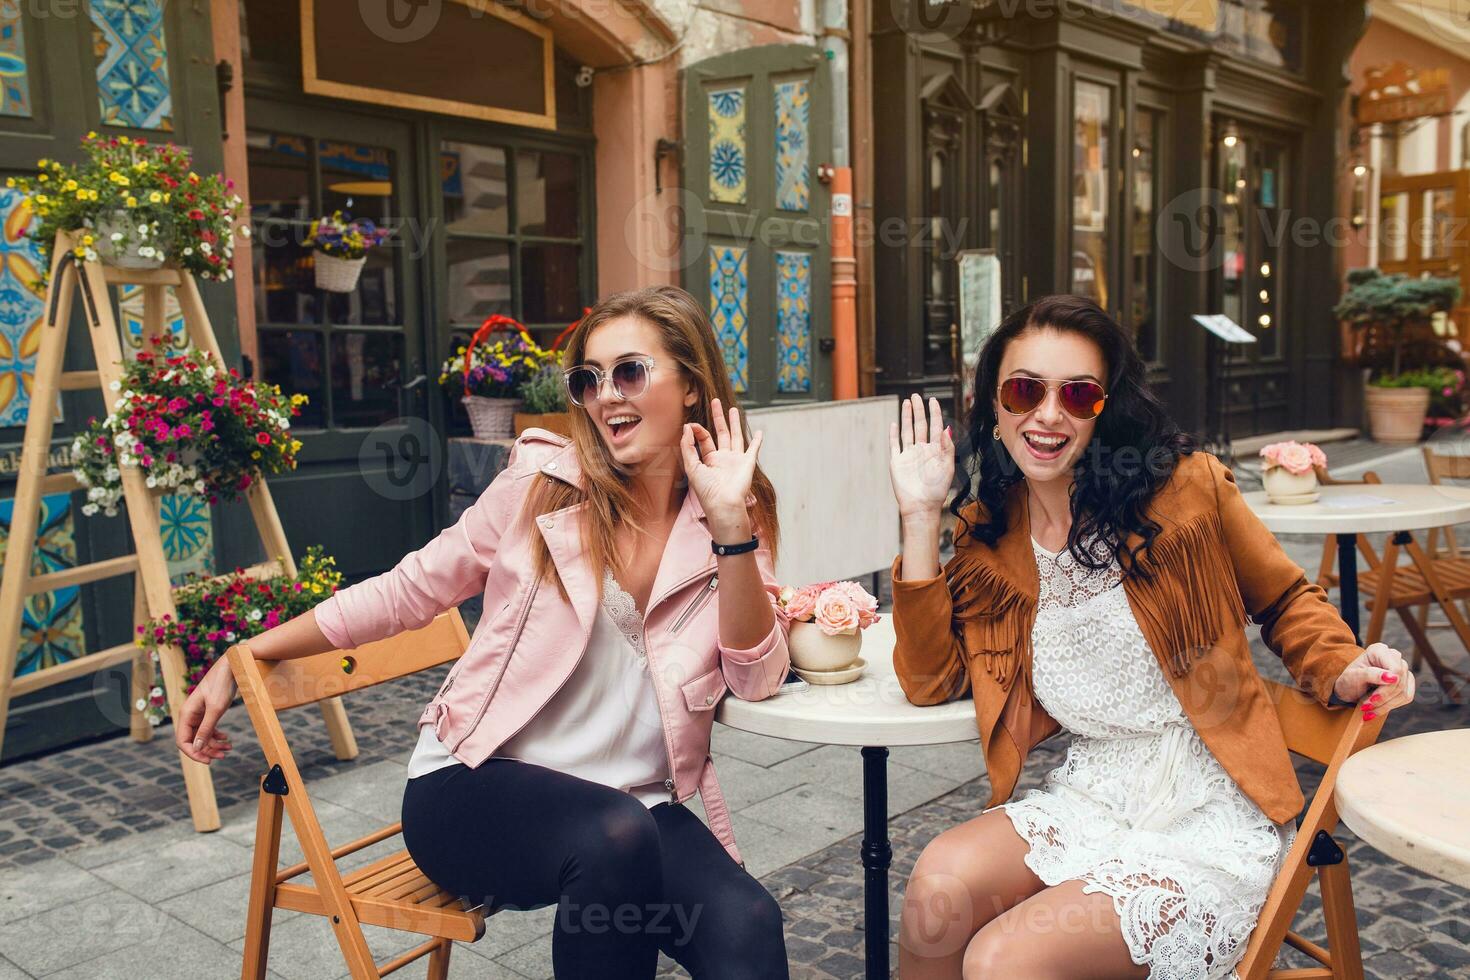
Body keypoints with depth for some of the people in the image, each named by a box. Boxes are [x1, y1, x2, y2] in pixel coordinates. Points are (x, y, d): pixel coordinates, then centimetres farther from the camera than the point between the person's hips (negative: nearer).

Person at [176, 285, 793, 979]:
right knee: (614, 835, -35)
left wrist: (731, 526, -19)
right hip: (478, 787, 0)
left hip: (638, 803, 1)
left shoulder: (735, 518, 2)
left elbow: (755, 680, -9)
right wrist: (240, 659, 7)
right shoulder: (543, 483, -2)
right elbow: (406, 592, 6)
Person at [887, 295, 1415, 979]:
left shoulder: (1186, 487, -7)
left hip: (1210, 819, -3)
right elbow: (932, 682, -4)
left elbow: (1285, 601, 9)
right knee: (939, 886, -24)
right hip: (1090, 796, 4)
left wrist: (1340, 671, -12)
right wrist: (921, 518, -6)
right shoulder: (987, 530, 3)